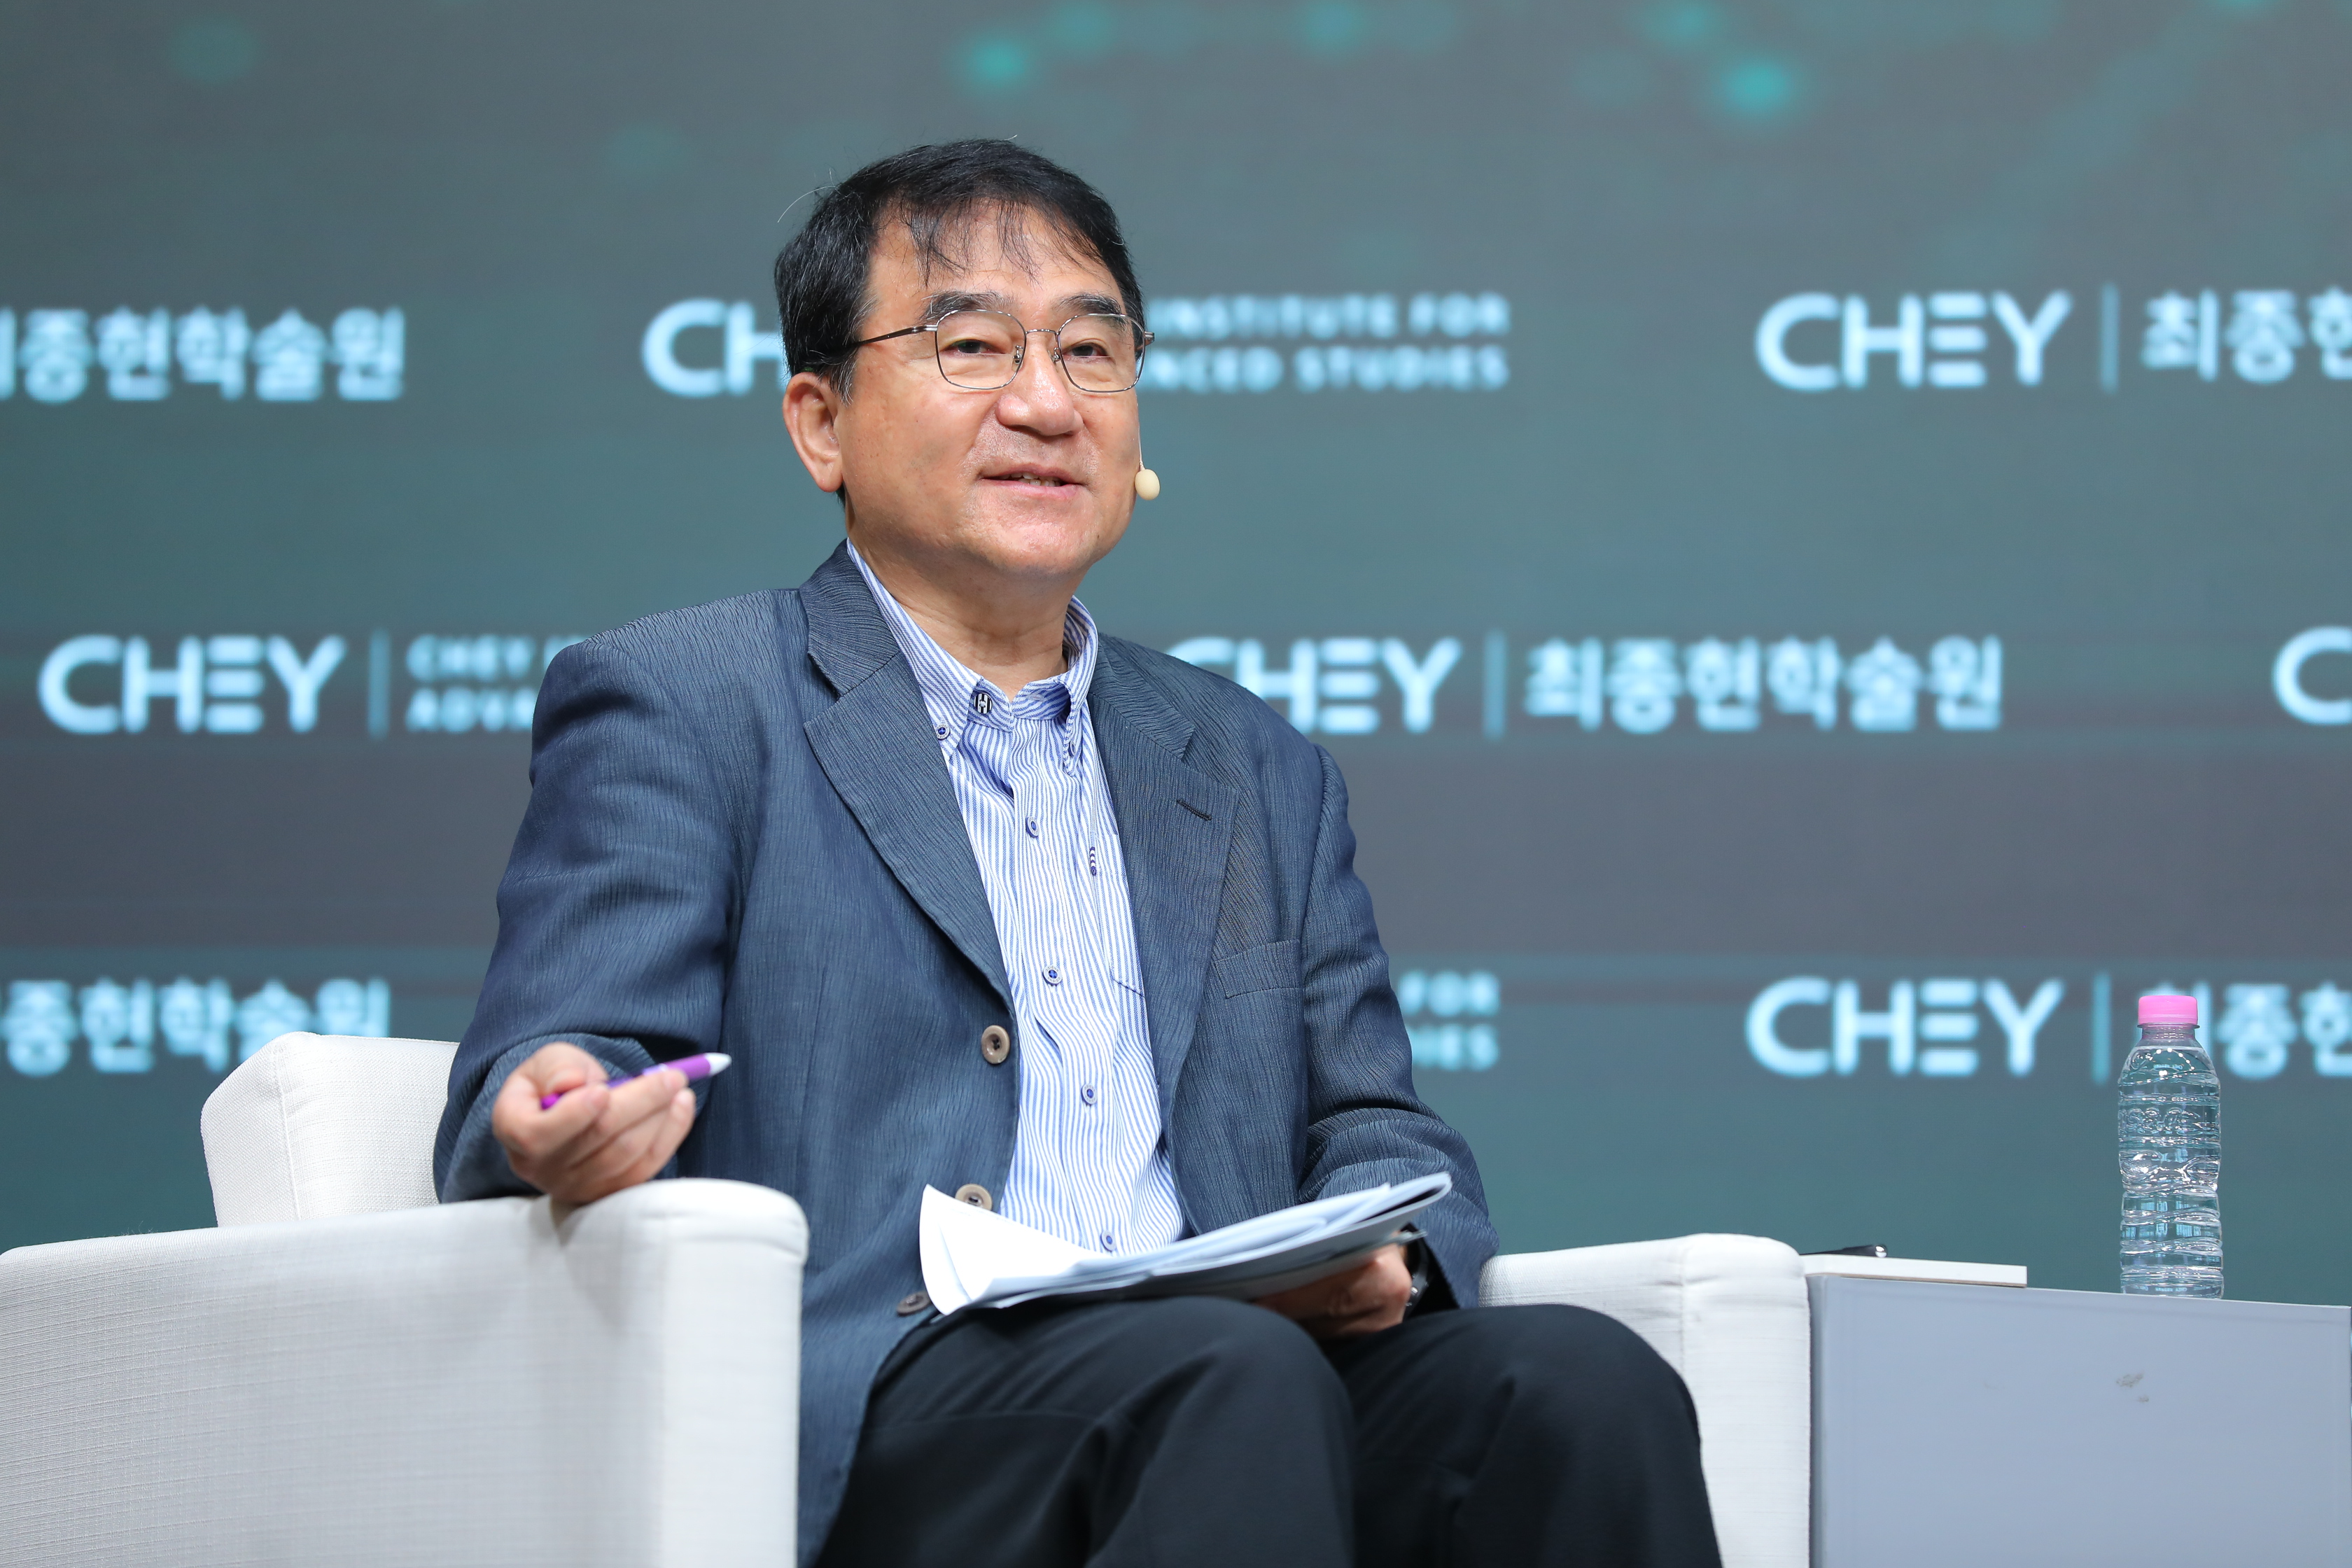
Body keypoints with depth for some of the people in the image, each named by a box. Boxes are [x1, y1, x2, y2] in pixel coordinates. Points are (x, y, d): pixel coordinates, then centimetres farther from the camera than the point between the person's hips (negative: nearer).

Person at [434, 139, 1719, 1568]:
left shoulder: (1257, 770, 28)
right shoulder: (671, 706, 12)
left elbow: (1382, 1132, 23)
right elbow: (525, 1100, 1)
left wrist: (1374, 1248, -4)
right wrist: (553, 1123, -26)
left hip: (1248, 1382, 5)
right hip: (863, 1415, -5)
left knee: (1582, 1379, -26)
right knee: (1234, 1380, -37)